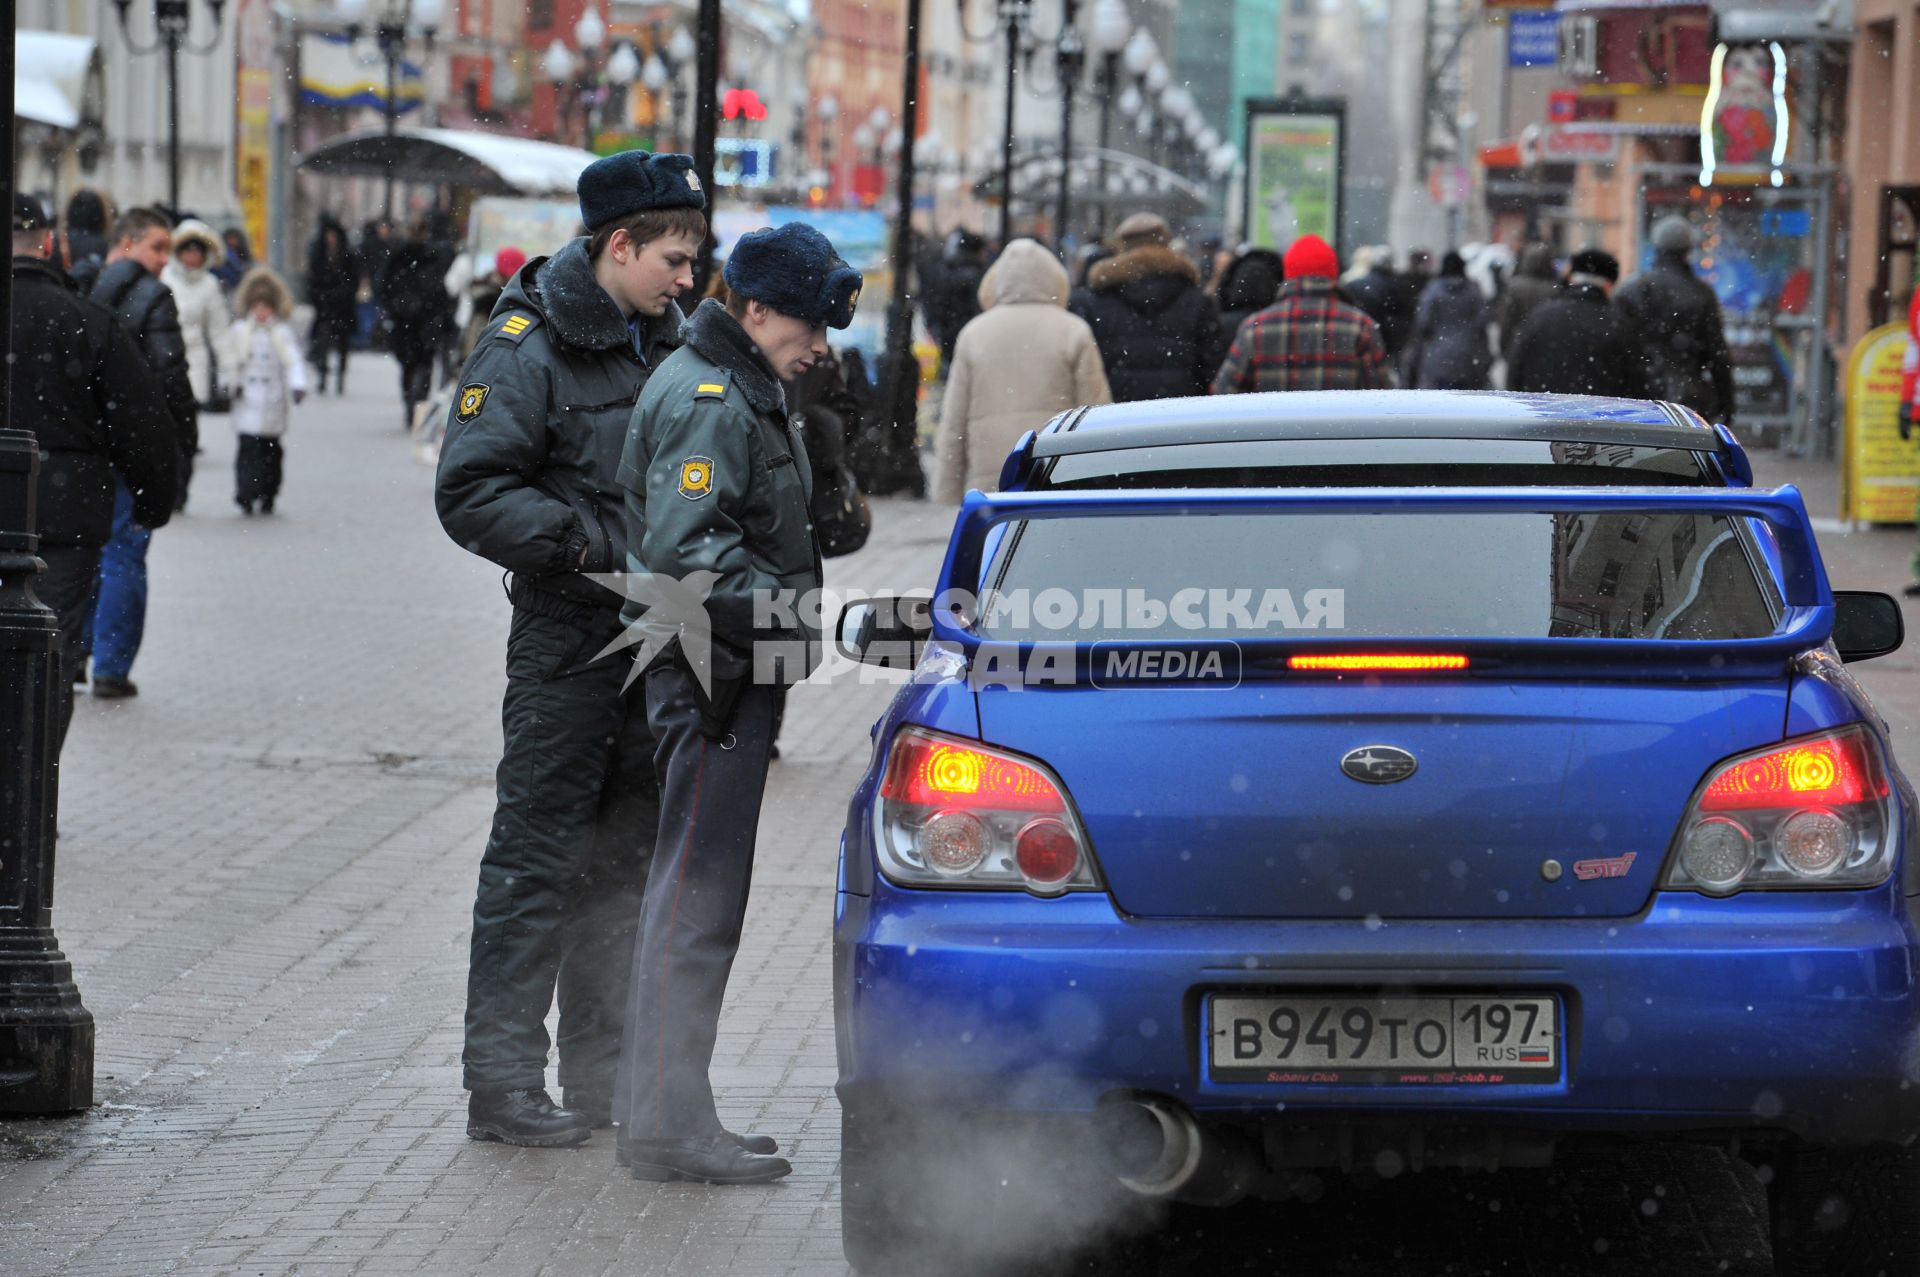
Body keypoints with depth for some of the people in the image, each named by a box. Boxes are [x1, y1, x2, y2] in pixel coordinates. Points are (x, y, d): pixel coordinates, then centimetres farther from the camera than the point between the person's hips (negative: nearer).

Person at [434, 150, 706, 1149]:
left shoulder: (667, 344, 14)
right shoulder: (527, 347, -10)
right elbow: (470, 494, -16)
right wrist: (590, 543, -21)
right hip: (566, 642, -7)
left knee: (627, 862, 11)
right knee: (538, 859, -4)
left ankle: (602, 1072, 19)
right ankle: (502, 1078, 1)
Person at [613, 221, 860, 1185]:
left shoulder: (740, 390, 18)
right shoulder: (709, 401, -16)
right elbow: (684, 546, -27)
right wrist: (787, 613, -32)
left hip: (732, 672, 11)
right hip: (712, 672, -11)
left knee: (700, 889, 15)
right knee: (697, 892, -9)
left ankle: (666, 1108, 23)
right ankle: (666, 1124, -7)